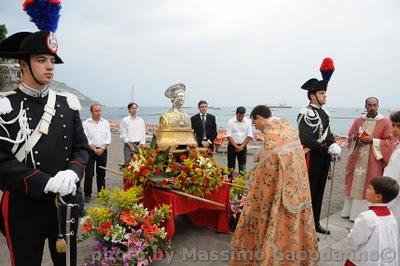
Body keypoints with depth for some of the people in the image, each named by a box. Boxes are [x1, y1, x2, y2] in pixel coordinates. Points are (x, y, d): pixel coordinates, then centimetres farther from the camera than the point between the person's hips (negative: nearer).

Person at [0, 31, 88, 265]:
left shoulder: (68, 104, 3)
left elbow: (82, 148, 4)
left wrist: (72, 173, -16)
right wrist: (47, 182, -23)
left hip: (65, 203, 4)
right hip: (23, 207, -3)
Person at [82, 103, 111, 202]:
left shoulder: (105, 123, 6)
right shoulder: (86, 123, -3)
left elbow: (108, 138, 3)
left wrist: (102, 148, -10)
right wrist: (95, 149, -14)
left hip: (102, 151, 3)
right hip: (90, 151, -3)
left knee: (101, 173, 10)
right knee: (89, 174, -1)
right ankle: (87, 194, 9)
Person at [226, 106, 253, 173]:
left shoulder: (248, 122, -2)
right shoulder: (230, 122, -7)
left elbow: (249, 136, -3)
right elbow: (228, 136, -9)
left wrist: (242, 146, -10)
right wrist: (236, 146, -15)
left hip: (243, 146, 1)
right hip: (232, 146, -1)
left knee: (242, 166, 6)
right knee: (231, 165, 5)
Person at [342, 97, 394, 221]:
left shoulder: (385, 122, -3)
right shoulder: (358, 120, 8)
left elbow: (389, 142, -6)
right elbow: (350, 137, 11)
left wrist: (372, 140, -17)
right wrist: (355, 137, -11)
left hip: (373, 161, -3)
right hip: (356, 159, 3)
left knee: (369, 187, 0)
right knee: (354, 184, 9)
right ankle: (351, 210, 21)